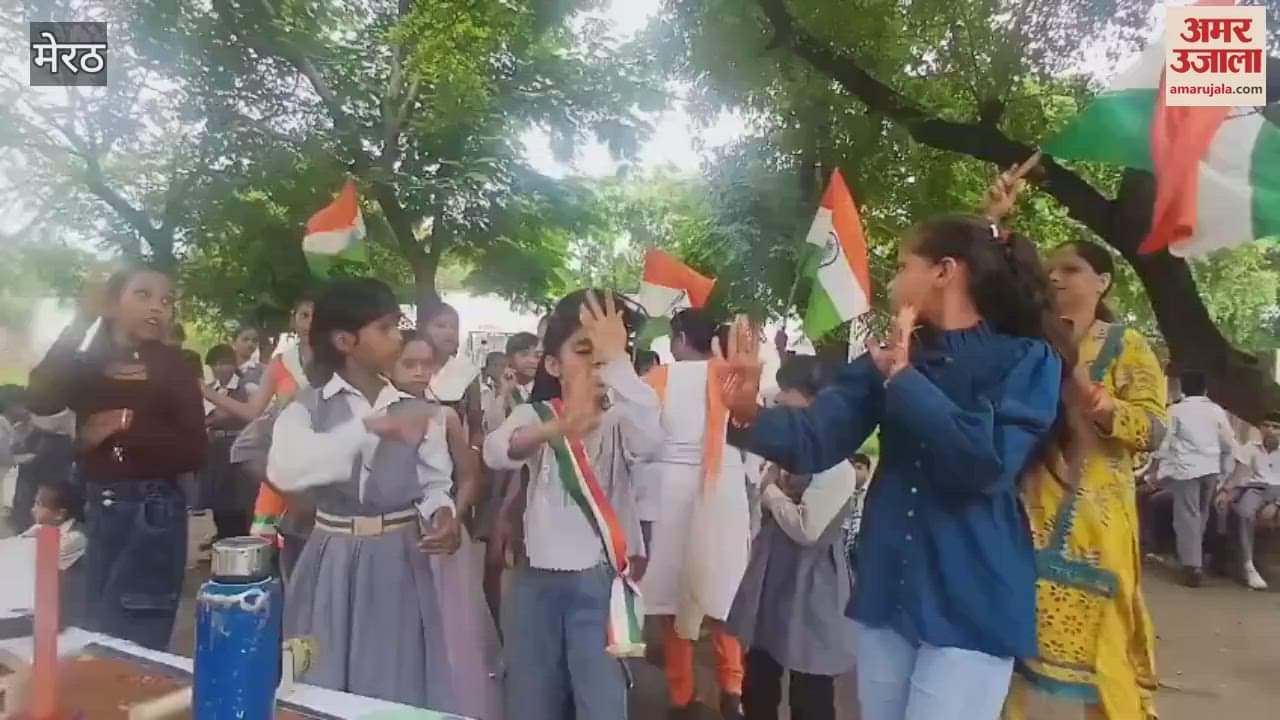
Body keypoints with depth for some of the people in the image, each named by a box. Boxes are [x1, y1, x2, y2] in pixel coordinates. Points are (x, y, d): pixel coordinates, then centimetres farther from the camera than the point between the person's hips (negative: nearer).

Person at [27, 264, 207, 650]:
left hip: (152, 513, -4)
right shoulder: (86, 363, 7)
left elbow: (195, 451, -7)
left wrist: (126, 424, -12)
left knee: (128, 644, -1)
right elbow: (40, 400, -15)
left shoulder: (173, 365, -1)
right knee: (95, 636, 15)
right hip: (96, 511, 4)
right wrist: (80, 324, -13)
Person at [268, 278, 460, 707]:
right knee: (322, 692, 9)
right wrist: (368, 427, -28)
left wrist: (442, 515, -21)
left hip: (400, 564, 1)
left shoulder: (419, 411, 3)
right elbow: (284, 471, -22)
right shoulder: (308, 406, -3)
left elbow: (434, 485, 2)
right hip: (334, 564, -1)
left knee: (398, 693, 9)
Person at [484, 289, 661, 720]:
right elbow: (497, 452, -24)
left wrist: (618, 359, -29)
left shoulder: (619, 421, -4)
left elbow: (649, 441, -28)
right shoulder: (534, 415, -1)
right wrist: (555, 429, -46)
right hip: (536, 581, 2)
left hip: (601, 581, -2)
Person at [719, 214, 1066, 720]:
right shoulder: (889, 357, 6)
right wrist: (750, 416, -24)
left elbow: (988, 461, -23)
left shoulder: (1027, 359, -6)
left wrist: (903, 379, -17)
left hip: (971, 603, -5)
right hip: (887, 592, 5)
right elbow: (815, 441, -5)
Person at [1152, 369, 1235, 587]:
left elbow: (1165, 442, -6)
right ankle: (1194, 558, 28)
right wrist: (1225, 472, 16)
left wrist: (1160, 468, 2)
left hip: (1186, 469, -4)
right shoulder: (1216, 410, 6)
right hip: (1211, 469, 4)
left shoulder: (1175, 410, -4)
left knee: (1187, 517, -4)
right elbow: (1229, 444, 8)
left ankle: (1192, 566, -12)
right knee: (1201, 516, 17)